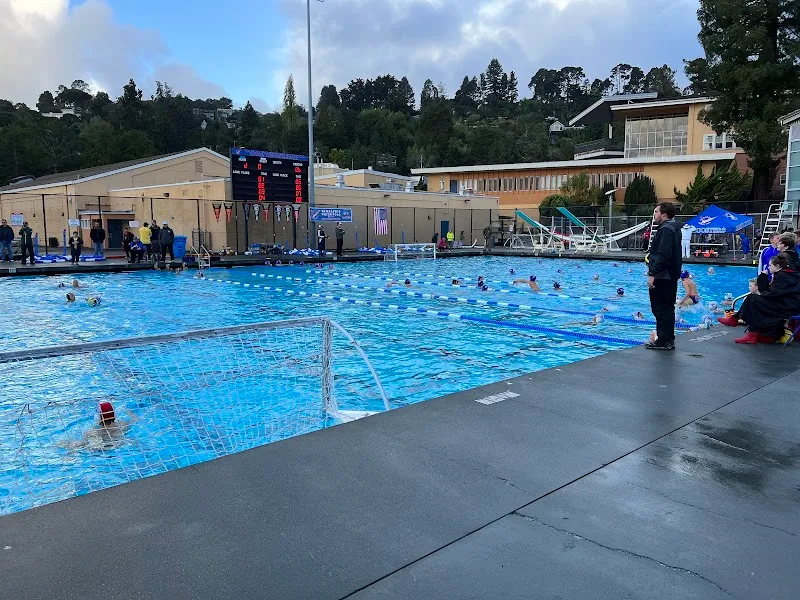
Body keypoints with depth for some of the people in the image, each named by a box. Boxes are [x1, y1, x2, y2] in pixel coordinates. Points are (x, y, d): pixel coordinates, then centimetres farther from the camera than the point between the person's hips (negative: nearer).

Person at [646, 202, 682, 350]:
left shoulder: (666, 229, -17)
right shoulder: (673, 228, 17)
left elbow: (663, 255, -26)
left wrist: (653, 274, -25)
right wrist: (653, 270, 21)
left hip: (662, 277, -11)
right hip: (670, 277, 11)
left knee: (661, 310, -5)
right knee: (667, 309, 15)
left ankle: (663, 341, 0)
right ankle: (668, 340, 23)